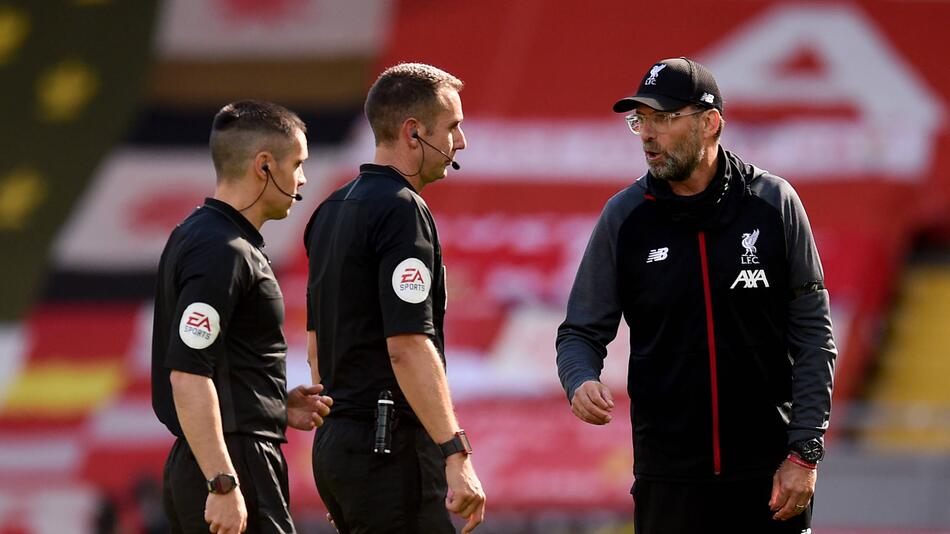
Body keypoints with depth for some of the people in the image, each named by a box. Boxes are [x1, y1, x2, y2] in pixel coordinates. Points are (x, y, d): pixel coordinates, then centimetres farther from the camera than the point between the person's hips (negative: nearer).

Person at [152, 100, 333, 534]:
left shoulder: (199, 236, 16)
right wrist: (224, 485, -25)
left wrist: (277, 406, 15)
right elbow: (187, 374, -23)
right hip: (235, 462, -10)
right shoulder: (223, 252, -16)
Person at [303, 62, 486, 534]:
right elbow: (408, 347, -21)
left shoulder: (331, 212, 15)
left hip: (335, 443, 9)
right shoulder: (401, 211, -14)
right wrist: (456, 455, -22)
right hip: (391, 445, -9)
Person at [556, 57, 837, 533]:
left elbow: (813, 333, 0)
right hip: (668, 473, 1)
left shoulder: (774, 203, -1)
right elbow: (582, 331, 7)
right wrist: (581, 382, -17)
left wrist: (805, 452, -6)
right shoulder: (624, 216, 2)